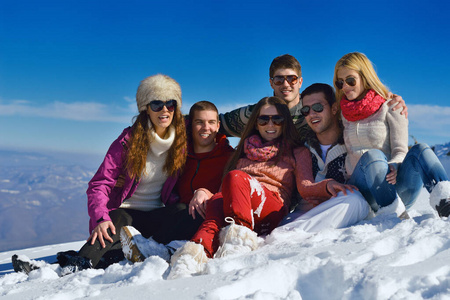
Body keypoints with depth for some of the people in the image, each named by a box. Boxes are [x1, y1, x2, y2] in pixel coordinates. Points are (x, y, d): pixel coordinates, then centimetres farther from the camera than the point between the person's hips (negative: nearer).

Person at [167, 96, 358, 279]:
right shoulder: (243, 151, 33)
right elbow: (223, 187, 28)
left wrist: (327, 186, -17)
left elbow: (305, 187, 6)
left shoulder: (297, 153, 24)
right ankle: (196, 253, -62)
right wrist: (204, 193, 5)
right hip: (229, 203, 3)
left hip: (272, 212, -2)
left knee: (236, 177, -34)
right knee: (216, 202, -36)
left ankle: (240, 237, -52)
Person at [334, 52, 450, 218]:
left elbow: (400, 151, -1)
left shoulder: (390, 108, 8)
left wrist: (393, 167, -23)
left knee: (419, 150, -30)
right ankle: (395, 214, -47)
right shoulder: (343, 113, 18)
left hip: (395, 187, -1)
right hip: (364, 190, 1)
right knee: (373, 155, -32)